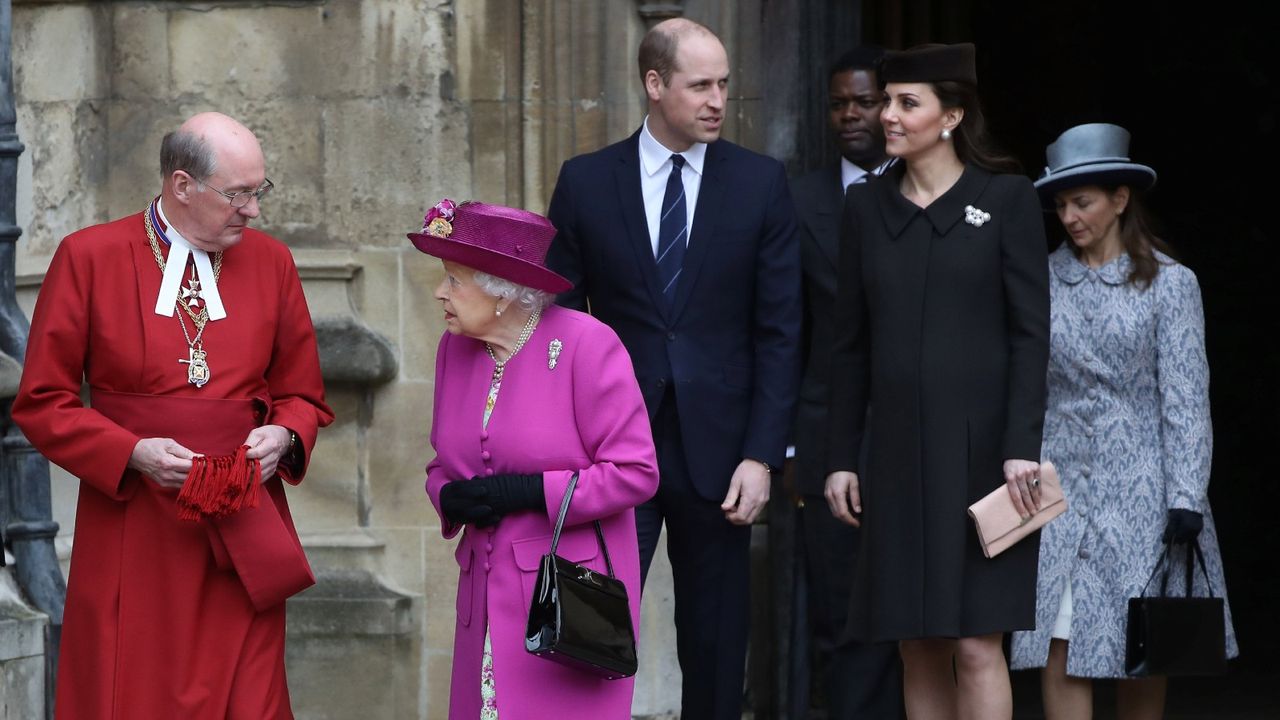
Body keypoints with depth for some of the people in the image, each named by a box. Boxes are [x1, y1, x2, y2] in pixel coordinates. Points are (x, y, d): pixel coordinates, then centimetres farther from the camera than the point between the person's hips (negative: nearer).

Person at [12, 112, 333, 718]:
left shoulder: (271, 263, 9)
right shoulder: (89, 258, -1)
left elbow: (303, 396, 17)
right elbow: (42, 404, 0)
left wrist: (284, 436, -6)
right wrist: (132, 453, -15)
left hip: (243, 535, 2)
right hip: (132, 529, -2)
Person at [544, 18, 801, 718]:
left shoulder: (760, 182, 2)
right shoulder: (586, 181, 2)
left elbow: (779, 330, 1)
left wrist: (761, 455, -6)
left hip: (717, 450, 1)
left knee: (716, 646, 7)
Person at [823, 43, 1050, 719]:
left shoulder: (1006, 200, -1)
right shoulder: (867, 206, 10)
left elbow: (1030, 333, -5)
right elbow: (850, 344, 12)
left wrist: (1021, 447, -13)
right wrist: (841, 458, 8)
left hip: (979, 448, -4)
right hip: (897, 451, 4)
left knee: (976, 642, -8)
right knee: (918, 646, 4)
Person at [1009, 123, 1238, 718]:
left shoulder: (1169, 283, -1)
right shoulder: (1044, 280, 5)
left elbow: (1185, 397, -3)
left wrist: (1186, 499, -10)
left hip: (1141, 487, -2)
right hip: (1062, 485, 2)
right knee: (1060, 649, -7)